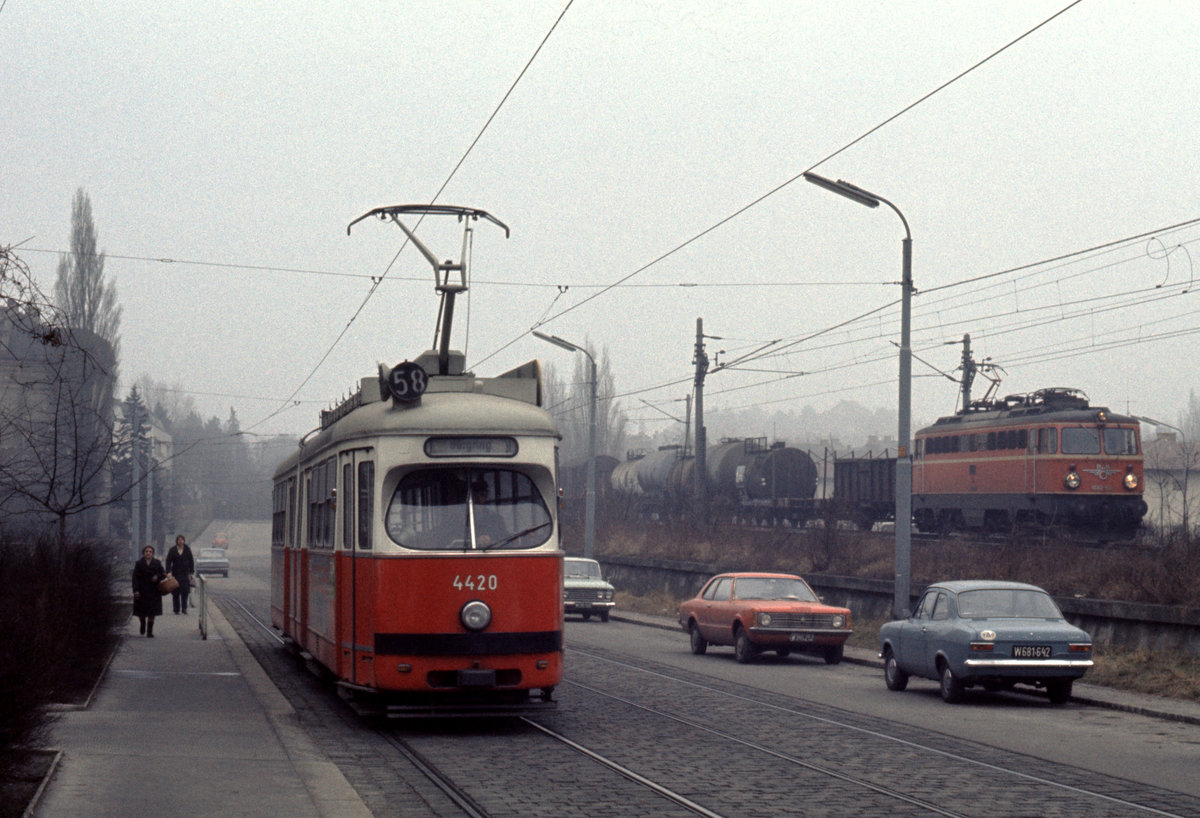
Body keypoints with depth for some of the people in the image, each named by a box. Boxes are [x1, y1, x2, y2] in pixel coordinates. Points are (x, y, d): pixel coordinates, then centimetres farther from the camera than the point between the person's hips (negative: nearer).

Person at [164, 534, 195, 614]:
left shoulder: (187, 550, 5)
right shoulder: (172, 550, 1)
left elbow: (191, 562, 10)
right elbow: (168, 562, -1)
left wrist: (191, 572, 6)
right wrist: (168, 572, -13)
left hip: (185, 574, 0)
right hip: (175, 574, 0)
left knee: (185, 591, -8)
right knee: (176, 593, 0)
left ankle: (184, 608, -2)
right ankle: (176, 609, 7)